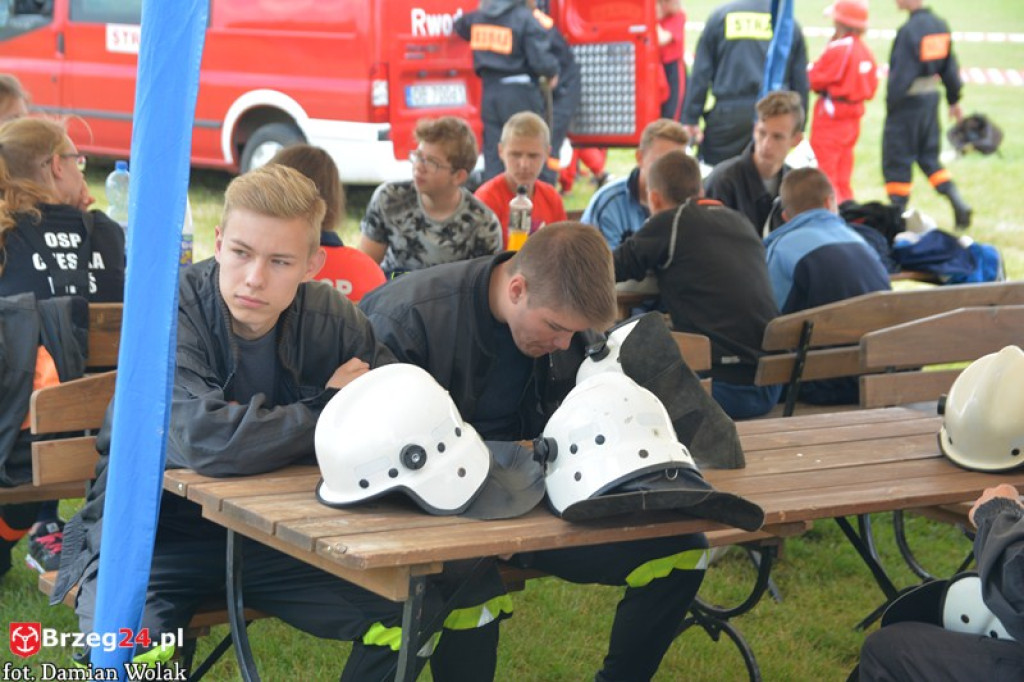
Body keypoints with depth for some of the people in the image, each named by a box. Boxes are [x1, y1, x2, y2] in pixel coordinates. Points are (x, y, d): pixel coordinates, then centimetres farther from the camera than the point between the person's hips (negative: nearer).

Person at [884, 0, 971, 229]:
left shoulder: (909, 30, -20)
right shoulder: (941, 26, 6)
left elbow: (901, 74, -21)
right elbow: (950, 67, 12)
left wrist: (891, 104, -10)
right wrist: (954, 100, 19)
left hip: (909, 100, -8)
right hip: (932, 98, 8)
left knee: (896, 160, 4)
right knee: (929, 156, 18)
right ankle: (958, 203, 4)